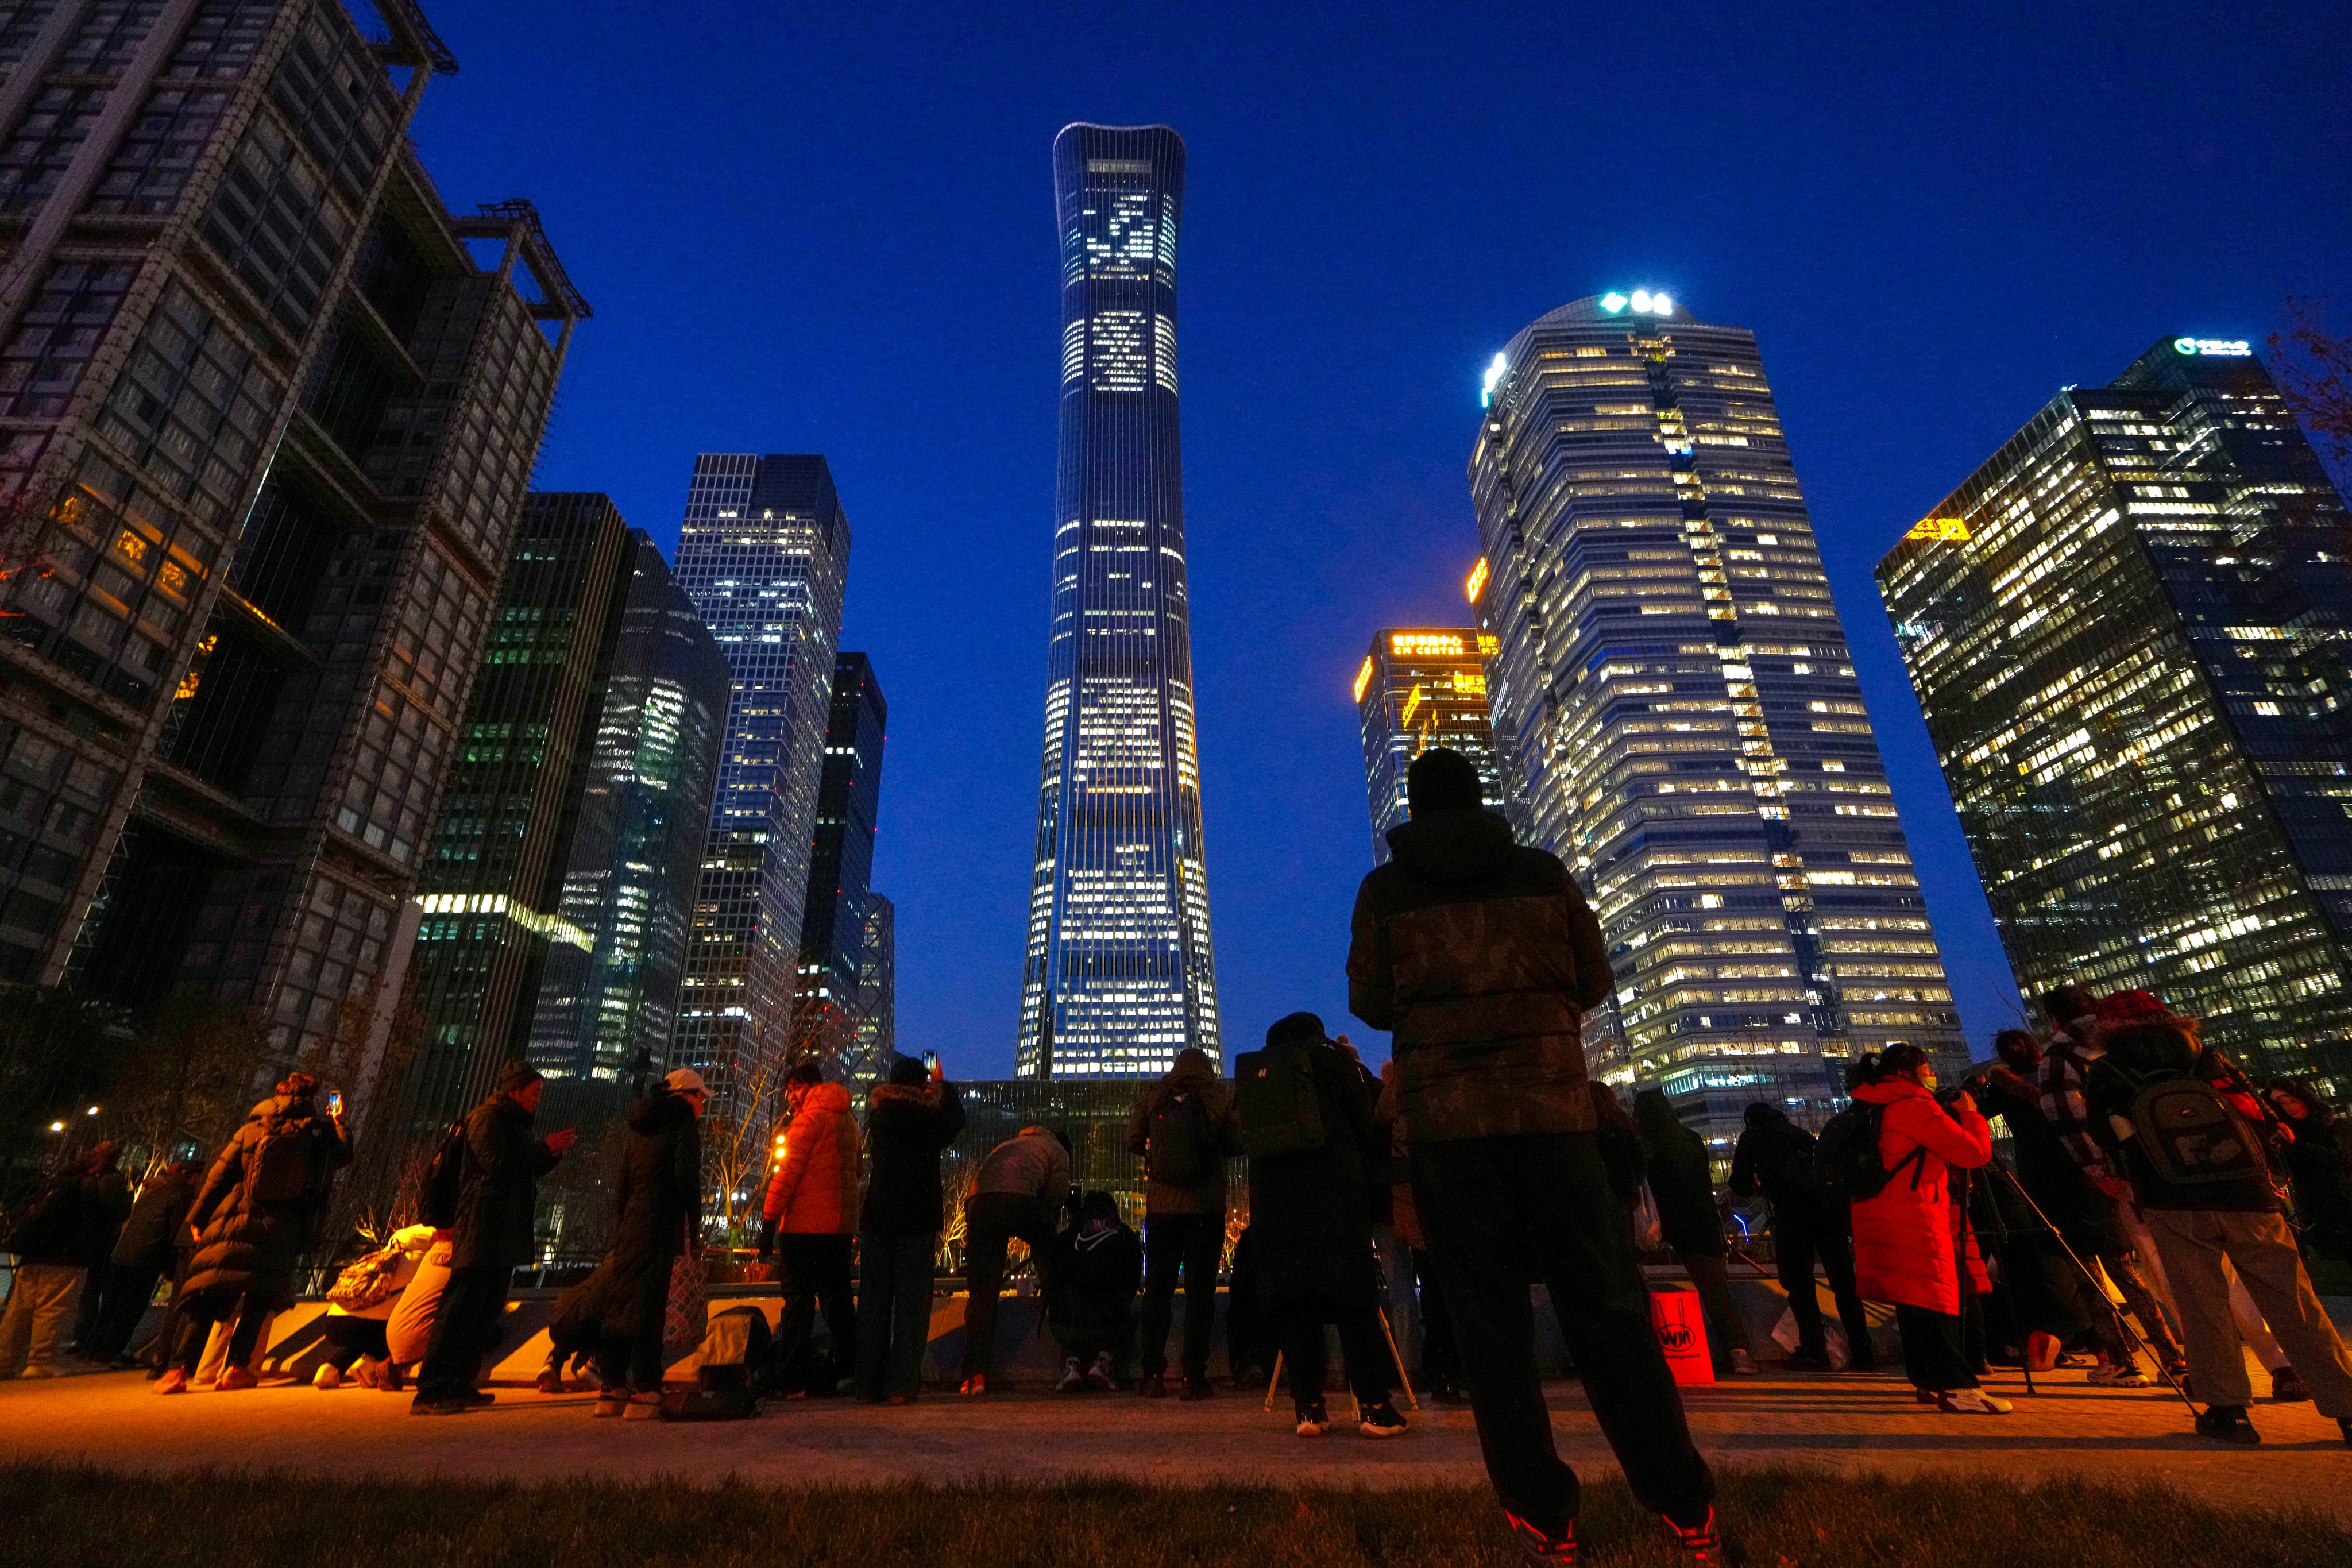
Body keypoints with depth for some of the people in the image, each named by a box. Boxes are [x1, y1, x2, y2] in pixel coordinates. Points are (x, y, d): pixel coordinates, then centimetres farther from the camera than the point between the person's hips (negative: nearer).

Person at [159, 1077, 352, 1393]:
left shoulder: (251, 1130, 6)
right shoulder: (321, 1132, 2)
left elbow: (219, 1176, 5)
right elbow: (344, 1155, 19)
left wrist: (197, 1218, 13)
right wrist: (338, 1122, 32)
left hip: (236, 1224, 1)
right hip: (283, 1233, -1)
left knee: (206, 1297, 9)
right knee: (260, 1299, 9)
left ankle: (180, 1369, 1)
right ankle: (236, 1367, 0)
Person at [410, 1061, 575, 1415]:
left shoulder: (514, 1122, 22)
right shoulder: (487, 1117, -8)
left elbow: (528, 1170, 24)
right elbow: (497, 1162, -21)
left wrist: (553, 1150, 7)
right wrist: (545, 1147, -17)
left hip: (505, 1235, 10)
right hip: (482, 1231, -10)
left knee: (487, 1314, 11)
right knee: (460, 1312, -9)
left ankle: (460, 1386, 17)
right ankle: (430, 1393, -7)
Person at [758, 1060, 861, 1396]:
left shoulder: (810, 1117, -8)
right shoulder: (848, 1119, 17)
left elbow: (788, 1172, -14)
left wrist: (769, 1219, -11)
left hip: (806, 1224, -7)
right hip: (841, 1224, 7)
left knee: (799, 1299, -2)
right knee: (838, 1298, 13)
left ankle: (792, 1380, -2)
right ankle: (848, 1371, 15)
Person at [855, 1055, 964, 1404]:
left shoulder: (878, 1111, 4)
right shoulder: (930, 1115, -6)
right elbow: (956, 1121, 15)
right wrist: (942, 1085, 29)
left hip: (877, 1217, 4)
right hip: (918, 1219, -3)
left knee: (873, 1299, 9)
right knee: (912, 1300, 1)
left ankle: (868, 1385, 12)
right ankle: (902, 1384, -2)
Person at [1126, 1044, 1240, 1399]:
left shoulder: (1152, 1098, 2)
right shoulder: (1221, 1099, -2)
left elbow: (1134, 1142, 4)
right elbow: (1236, 1145, -2)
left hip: (1161, 1206, 2)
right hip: (1206, 1207, -1)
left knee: (1157, 1290, 10)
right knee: (1200, 1290, 5)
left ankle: (1153, 1376, 10)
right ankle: (1194, 1377, 2)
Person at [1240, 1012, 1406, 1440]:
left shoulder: (1253, 1071, 16)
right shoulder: (1330, 1058, 7)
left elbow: (1243, 1137, 17)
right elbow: (1366, 1124, 10)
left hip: (1272, 1197, 3)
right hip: (1335, 1192, -3)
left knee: (1291, 1296, 2)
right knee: (1354, 1293, -1)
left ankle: (1308, 1405, -1)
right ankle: (1372, 1404, -4)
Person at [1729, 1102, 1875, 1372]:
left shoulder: (1751, 1138, 16)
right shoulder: (1798, 1132, 28)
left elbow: (1740, 1185, 11)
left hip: (1792, 1213, -4)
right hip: (1830, 1207, 4)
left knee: (1800, 1284, 4)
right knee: (1843, 1281, 8)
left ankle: (1814, 1351, 1)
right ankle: (1862, 1353, 6)